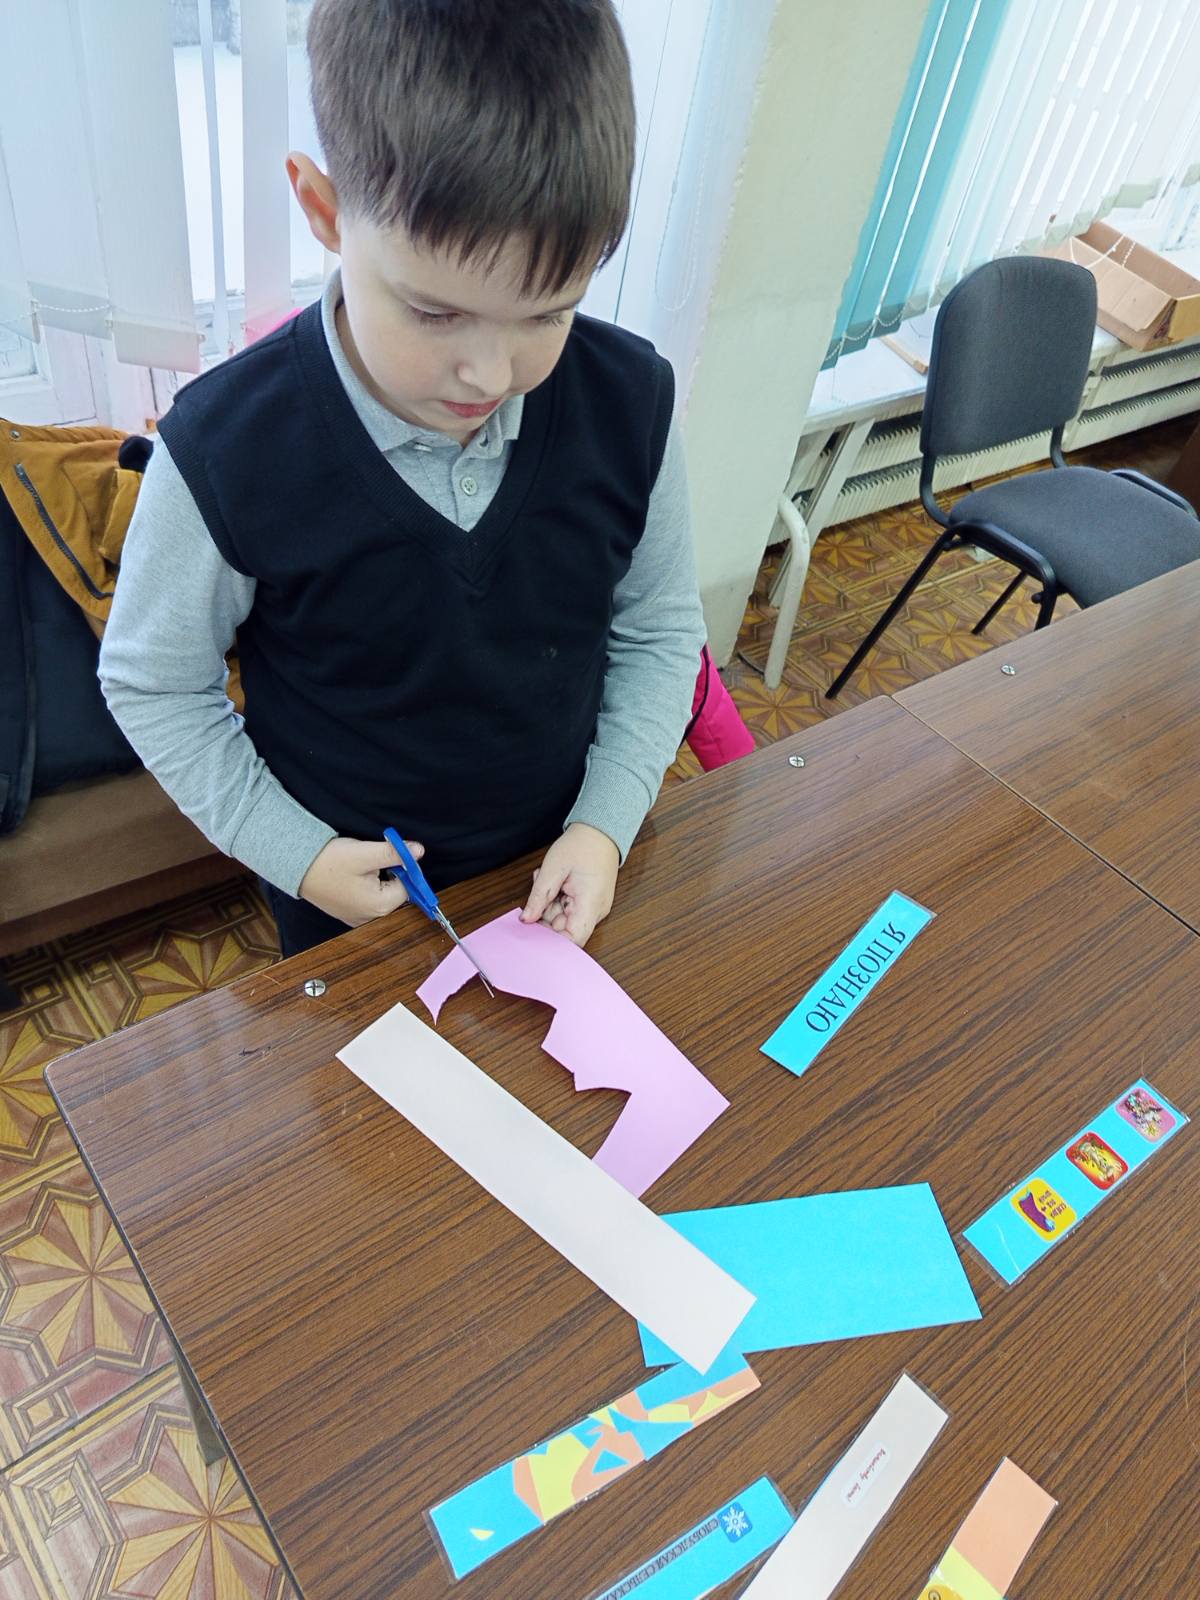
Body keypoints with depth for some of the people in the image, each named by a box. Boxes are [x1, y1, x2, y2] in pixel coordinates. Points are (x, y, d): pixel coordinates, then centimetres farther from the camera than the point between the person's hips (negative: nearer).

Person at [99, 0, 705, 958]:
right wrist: (293, 851, -15)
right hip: (349, 892, -1)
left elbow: (660, 628, -5)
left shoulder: (630, 403, -19)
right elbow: (153, 684, -10)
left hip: (558, 865, 2)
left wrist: (608, 821, -13)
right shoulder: (226, 449, -26)